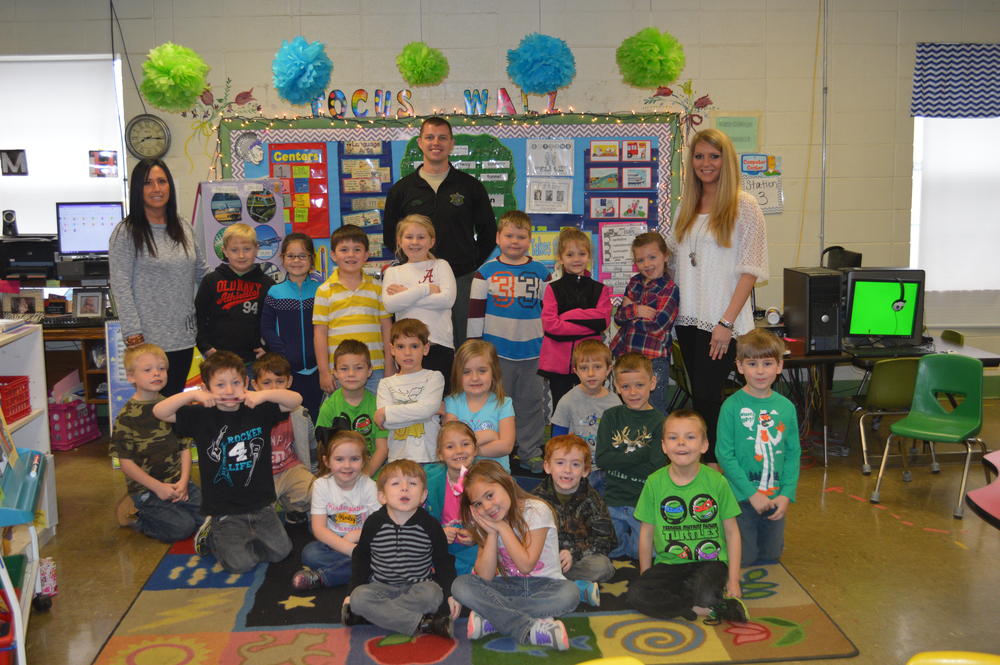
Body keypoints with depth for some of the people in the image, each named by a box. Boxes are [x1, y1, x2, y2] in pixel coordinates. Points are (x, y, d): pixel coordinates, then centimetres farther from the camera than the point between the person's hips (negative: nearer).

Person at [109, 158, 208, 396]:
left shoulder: (184, 228, 10)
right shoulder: (126, 232, -6)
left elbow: (202, 272, 20)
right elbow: (120, 287, -9)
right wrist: (133, 334, -15)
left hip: (184, 337, 5)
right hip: (150, 340, -5)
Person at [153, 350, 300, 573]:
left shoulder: (258, 411, 0)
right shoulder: (201, 416, -3)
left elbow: (296, 400, -6)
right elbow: (159, 411, -11)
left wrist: (264, 394, -20)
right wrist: (193, 395, -22)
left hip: (261, 505, 3)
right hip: (224, 510, -3)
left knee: (280, 551, -7)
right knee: (240, 563, -15)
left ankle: (238, 538, 20)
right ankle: (211, 536, 16)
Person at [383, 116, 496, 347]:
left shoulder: (470, 186, 7)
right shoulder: (402, 189, 8)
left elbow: (488, 232, 12)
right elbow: (389, 235, 14)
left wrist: (472, 265, 5)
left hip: (461, 280, 0)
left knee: (462, 344, 3)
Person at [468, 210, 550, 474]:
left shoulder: (541, 272, 6)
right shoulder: (486, 272, 1)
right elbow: (475, 311, 2)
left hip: (532, 350, 2)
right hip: (496, 350, -1)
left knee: (531, 403, 8)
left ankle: (530, 451, 21)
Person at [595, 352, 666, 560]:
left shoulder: (659, 422, -4)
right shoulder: (611, 416, 5)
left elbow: (656, 468, -13)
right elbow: (602, 459, -6)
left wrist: (619, 460, -14)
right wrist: (642, 454, -13)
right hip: (613, 500, 2)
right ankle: (625, 538, 26)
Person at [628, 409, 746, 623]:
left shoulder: (716, 481, -4)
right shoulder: (655, 483, -1)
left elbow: (732, 532, 2)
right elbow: (647, 533, 6)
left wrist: (733, 580, -2)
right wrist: (646, 576, 6)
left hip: (710, 561, -4)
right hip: (668, 564, 4)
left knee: (704, 595, -36)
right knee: (636, 595, -23)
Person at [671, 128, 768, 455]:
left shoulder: (744, 206, -5)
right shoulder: (687, 207, 13)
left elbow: (750, 269, -9)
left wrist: (727, 322, -15)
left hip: (721, 322, -6)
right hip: (688, 318, 6)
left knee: (706, 397, -8)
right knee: (700, 397, 10)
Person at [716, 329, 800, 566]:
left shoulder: (786, 407, 0)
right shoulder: (732, 406, -12)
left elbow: (793, 453, 3)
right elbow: (725, 455, -13)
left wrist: (787, 494, -6)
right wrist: (751, 493, -15)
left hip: (775, 499, 4)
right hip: (741, 498, -4)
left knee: (771, 557, 15)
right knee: (742, 560, 5)